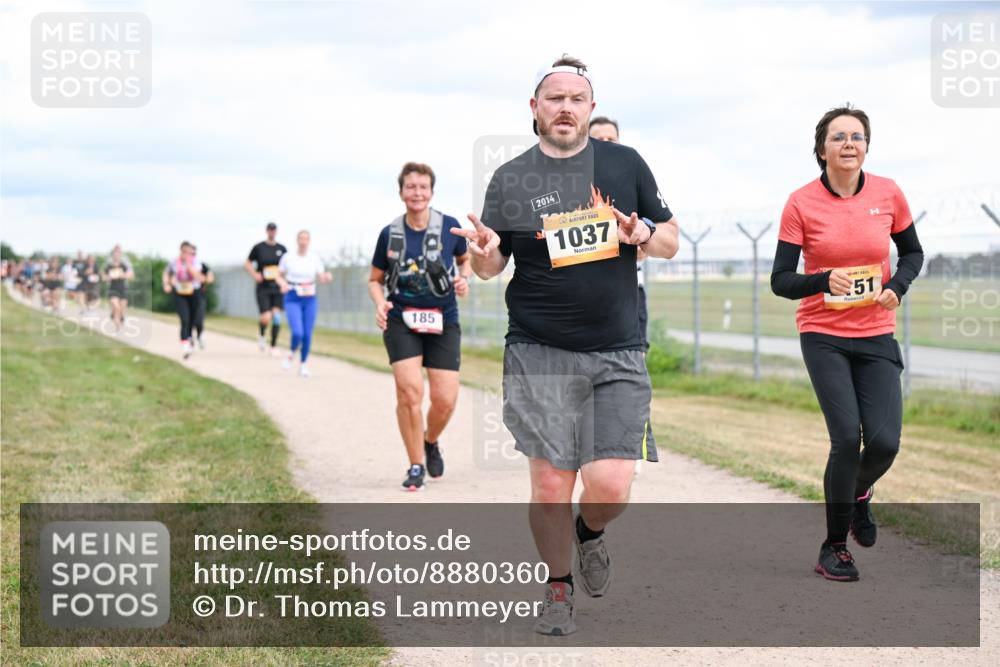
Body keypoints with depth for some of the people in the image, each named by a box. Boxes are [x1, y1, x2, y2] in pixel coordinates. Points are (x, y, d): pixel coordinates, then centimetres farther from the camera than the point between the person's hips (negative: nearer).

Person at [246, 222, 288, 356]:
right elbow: (247, 263, 8)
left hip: (278, 289, 2)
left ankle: (274, 346, 4)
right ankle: (262, 336, 22)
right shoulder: (259, 248, -1)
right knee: (266, 318, -12)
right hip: (263, 288, -2)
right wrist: (254, 275, -8)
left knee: (276, 316, -7)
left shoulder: (282, 249, 7)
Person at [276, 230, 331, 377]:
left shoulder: (315, 258, 2)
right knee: (297, 333, -16)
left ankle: (303, 364, 20)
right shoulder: (287, 257, -2)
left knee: (307, 335, 2)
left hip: (310, 299, 2)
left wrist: (327, 277, -23)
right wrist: (283, 284, -15)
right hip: (293, 299, -2)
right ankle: (292, 354, 15)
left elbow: (322, 278, 0)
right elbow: (279, 276, 7)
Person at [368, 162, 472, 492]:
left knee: (445, 400, -5)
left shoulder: (449, 226, -2)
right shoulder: (390, 233, -2)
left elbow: (465, 258, 17)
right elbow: (375, 279, 10)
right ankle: (416, 466, 2)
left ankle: (431, 441, 30)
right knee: (409, 390, -16)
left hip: (443, 322, 1)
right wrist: (380, 304, -10)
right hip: (401, 320, -1)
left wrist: (464, 278, -4)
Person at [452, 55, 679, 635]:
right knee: (551, 485, -3)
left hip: (619, 355, 1)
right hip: (541, 353, -1)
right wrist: (485, 254, -15)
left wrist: (645, 234, -9)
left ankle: (591, 534, 28)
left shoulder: (626, 163, 7)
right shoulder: (511, 178, 4)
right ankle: (559, 587, 21)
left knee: (611, 487, -8)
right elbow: (491, 268, 9)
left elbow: (671, 240, 13)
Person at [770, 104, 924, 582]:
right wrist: (825, 281, -25)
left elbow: (912, 252, 15)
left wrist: (897, 285, -6)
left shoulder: (888, 194, -1)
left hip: (876, 336, 3)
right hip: (823, 336, -2)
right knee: (847, 438, -14)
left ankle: (859, 494, 28)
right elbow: (780, 280, -6)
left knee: (884, 442, -10)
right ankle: (834, 546, 5)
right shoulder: (801, 204, -8)